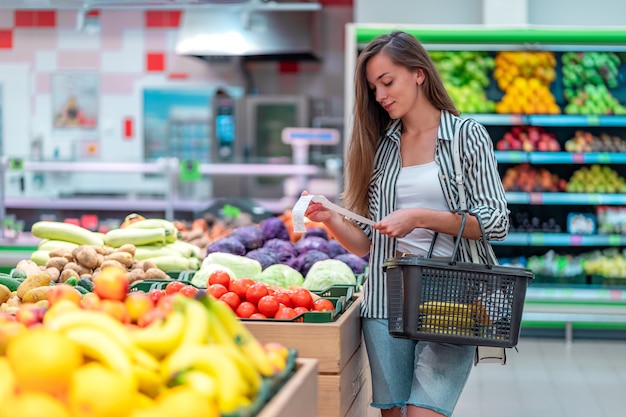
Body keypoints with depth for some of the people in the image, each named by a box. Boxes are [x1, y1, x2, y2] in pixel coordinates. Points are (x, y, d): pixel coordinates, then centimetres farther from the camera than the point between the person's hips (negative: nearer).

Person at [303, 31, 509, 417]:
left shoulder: (467, 135, 4)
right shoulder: (379, 146, 15)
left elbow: (496, 223, -4)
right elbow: (368, 243, 13)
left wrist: (421, 218, -14)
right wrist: (331, 218, -7)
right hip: (387, 300, 4)